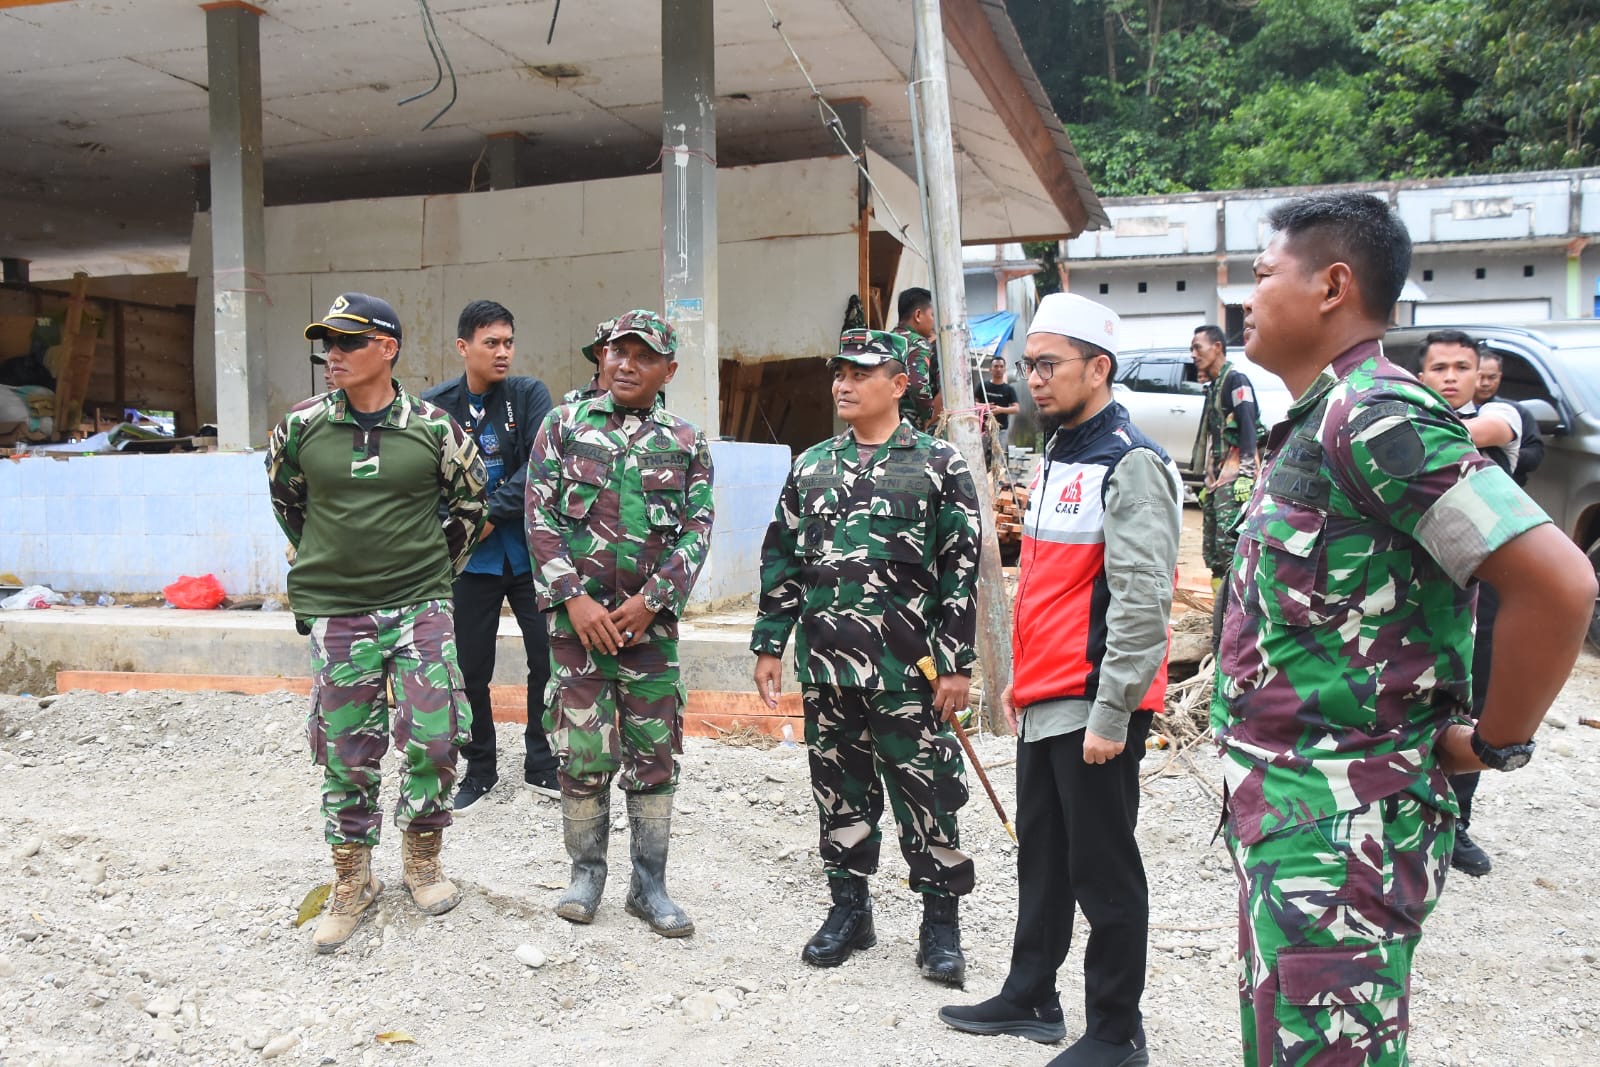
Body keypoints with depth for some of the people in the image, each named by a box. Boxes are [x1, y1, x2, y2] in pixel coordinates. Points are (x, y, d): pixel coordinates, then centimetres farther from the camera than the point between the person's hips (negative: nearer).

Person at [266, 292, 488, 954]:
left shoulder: (433, 427, -3)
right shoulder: (300, 427, 0)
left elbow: (468, 501, 13)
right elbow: (286, 501, 18)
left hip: (422, 607, -1)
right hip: (335, 614, 1)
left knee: (434, 739, -2)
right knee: (346, 753, 7)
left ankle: (422, 857, 23)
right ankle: (352, 881, 23)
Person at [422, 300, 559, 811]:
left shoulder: (529, 395, -2)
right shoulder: (436, 405, -2)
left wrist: (494, 513, -15)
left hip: (529, 551, 0)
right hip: (469, 558, 0)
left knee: (549, 660, 3)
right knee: (471, 671, 8)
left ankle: (541, 764, 21)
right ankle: (479, 769, 27)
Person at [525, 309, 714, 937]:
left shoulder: (686, 444, 7)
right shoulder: (564, 425, 5)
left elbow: (696, 532, 1)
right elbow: (540, 517, -1)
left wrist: (650, 601, -10)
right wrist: (575, 598, -10)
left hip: (651, 618, 1)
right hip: (578, 613, -1)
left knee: (655, 753, 5)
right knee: (582, 751, 3)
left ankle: (649, 884, 17)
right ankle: (586, 872, 21)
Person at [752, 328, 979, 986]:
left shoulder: (939, 465, -2)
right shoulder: (810, 467, 11)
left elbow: (962, 568, -5)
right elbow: (781, 562, 14)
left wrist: (957, 663, -9)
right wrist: (769, 644, 10)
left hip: (907, 669, -4)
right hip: (825, 667, 4)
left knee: (926, 796, 3)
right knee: (839, 794, 13)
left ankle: (941, 922, 18)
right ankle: (849, 910, 29)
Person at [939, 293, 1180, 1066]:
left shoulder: (1131, 464, -13)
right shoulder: (1056, 459, 16)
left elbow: (1142, 600, -19)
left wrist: (1111, 714, -20)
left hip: (1094, 707, -9)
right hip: (1042, 702, 9)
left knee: (1102, 871, 2)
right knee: (1041, 858, 18)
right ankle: (1031, 1000, 32)